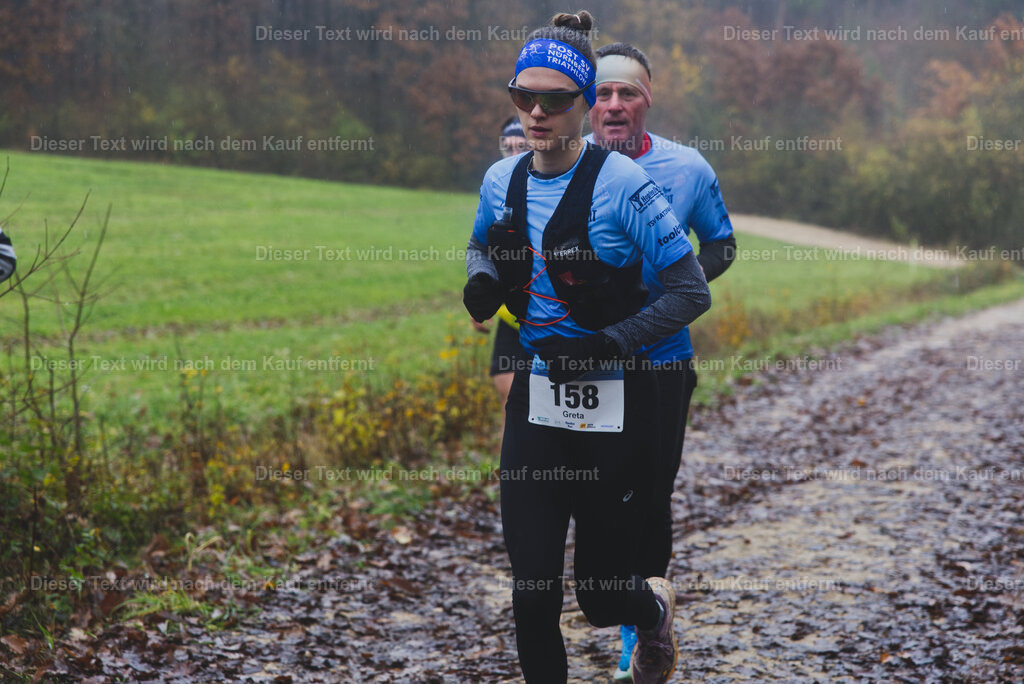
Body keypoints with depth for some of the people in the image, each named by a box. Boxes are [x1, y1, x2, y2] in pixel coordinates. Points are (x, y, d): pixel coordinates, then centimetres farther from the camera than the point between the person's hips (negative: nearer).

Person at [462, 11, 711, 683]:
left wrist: (606, 344, -21)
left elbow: (692, 293, -13)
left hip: (615, 408, -4)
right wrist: (482, 282, 0)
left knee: (604, 597, 8)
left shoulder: (623, 185, -15)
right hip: (535, 401, 4)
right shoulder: (502, 180, 1)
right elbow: (482, 245, 23)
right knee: (532, 594, -1)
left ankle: (655, 609, 44)